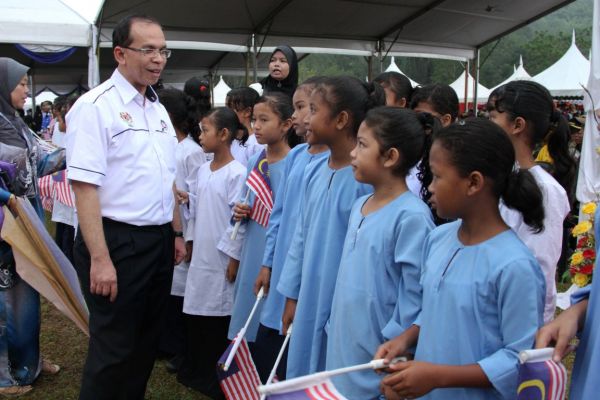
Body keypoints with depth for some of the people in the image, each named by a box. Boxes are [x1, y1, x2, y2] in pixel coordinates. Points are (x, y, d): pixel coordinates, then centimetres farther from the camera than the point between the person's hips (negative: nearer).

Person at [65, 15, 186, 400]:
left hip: (159, 241, 8)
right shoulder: (95, 106, -12)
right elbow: (85, 186, -19)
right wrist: (100, 258, -23)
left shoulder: (158, 109, 12)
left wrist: (177, 232, 16)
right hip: (117, 241, -8)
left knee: (147, 341, 18)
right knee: (114, 350, 2)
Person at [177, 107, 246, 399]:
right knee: (194, 312, 14)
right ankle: (193, 372, 29)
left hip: (222, 258, -7)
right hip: (200, 255, 7)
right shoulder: (203, 170, 9)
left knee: (218, 316, 3)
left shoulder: (237, 173, -14)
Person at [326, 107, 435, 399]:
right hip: (342, 350, 7)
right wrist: (334, 328, 14)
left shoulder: (411, 217, -18)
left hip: (377, 363, -7)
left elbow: (415, 300, -18)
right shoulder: (359, 206, 6)